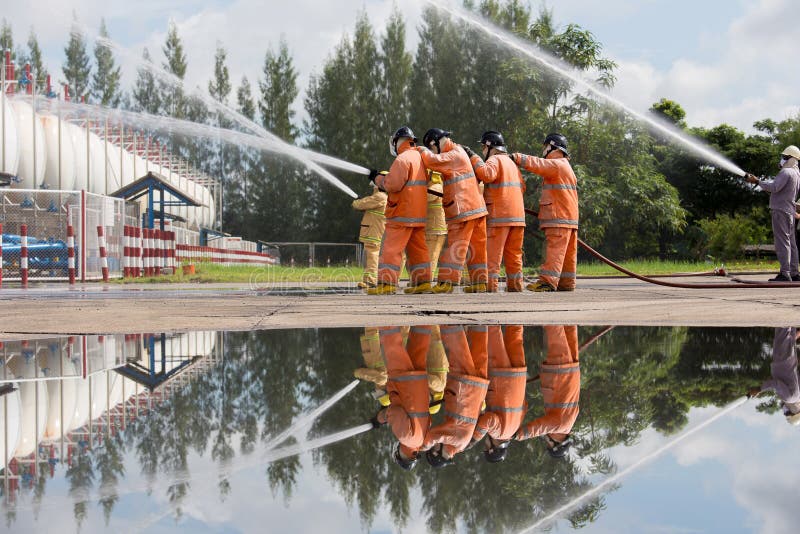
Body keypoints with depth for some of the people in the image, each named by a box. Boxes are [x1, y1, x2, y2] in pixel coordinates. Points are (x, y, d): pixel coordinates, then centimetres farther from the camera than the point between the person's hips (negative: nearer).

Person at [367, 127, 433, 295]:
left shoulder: (403, 159, -13)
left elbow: (393, 185, -19)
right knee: (418, 248, 12)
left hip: (403, 212, -9)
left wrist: (378, 178, -2)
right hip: (420, 212, 9)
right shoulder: (420, 158, 16)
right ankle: (422, 281, 12)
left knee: (391, 248, -7)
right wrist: (387, 178, 18)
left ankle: (386, 283, -11)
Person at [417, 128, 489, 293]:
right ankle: (479, 283, 14)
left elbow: (433, 161, -23)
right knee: (476, 247, 10)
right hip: (476, 207, 10)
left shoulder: (454, 155, -12)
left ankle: (446, 282, -10)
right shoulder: (459, 152, 20)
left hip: (463, 210, -10)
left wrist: (422, 150, -6)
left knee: (455, 246, -9)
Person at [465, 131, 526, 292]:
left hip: (499, 215, -8)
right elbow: (522, 187, 21)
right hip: (517, 214, 8)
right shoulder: (511, 162, 22)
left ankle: (490, 285, -10)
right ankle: (515, 285, 11)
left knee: (493, 253, -6)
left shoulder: (495, 160, -4)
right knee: (514, 254, 11)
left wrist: (473, 157, -17)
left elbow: (487, 174, -26)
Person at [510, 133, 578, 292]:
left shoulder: (557, 164, -8)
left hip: (558, 219, -10)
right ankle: (566, 283, 10)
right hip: (570, 219, 10)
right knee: (568, 253, 8)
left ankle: (548, 281, -20)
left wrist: (515, 157, -11)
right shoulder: (566, 166, 24)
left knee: (554, 250, -15)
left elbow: (537, 164, -17)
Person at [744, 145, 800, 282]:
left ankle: (785, 273, -17)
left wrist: (757, 181, -15)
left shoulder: (786, 172, -12)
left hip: (781, 210, -10)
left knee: (782, 242, -12)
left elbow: (774, 187, -23)